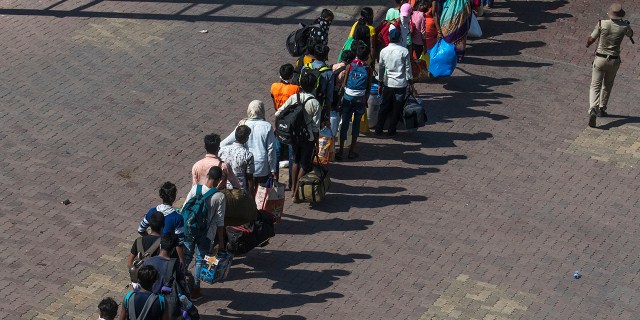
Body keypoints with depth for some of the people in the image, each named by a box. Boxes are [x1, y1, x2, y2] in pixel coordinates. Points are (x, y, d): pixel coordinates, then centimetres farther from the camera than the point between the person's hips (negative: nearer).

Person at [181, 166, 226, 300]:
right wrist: (221, 242, -3)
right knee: (200, 261, 11)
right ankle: (195, 290, 18)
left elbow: (184, 209, -2)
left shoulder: (195, 188, -9)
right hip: (206, 234, -3)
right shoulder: (219, 197, -16)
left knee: (186, 258, 18)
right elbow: (219, 221, -12)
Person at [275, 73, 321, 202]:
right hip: (308, 138, -4)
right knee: (304, 165, 9)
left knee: (296, 161, 24)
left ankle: (293, 188, 30)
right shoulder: (315, 104, -17)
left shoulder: (293, 98, -8)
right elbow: (316, 127, -14)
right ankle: (296, 194, 9)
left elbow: (278, 113, -7)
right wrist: (317, 143, -3)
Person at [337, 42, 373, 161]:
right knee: (356, 124, 11)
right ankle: (352, 151, 14)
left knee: (344, 123, 7)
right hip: (360, 100, 0)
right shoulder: (368, 69, -6)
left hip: (347, 98, 0)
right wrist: (366, 101, 9)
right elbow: (368, 87, -2)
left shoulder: (349, 66, -6)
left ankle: (341, 150, 7)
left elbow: (344, 83, -2)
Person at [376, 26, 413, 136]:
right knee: (397, 108, 8)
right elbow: (408, 68, -7)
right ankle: (391, 130, 13)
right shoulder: (404, 51, -11)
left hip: (388, 84, 2)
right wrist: (409, 81, 5)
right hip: (401, 84, -2)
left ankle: (379, 129, 16)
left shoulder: (384, 51, -3)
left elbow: (380, 68, 6)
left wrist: (380, 83, 16)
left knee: (384, 107, 14)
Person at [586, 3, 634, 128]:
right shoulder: (624, 26, -9)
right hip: (614, 61, 2)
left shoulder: (602, 24, -14)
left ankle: (593, 110, -23)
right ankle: (602, 109, 34)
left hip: (600, 59, -2)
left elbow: (591, 39, -5)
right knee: (607, 85, 24)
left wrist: (588, 44, 19)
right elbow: (630, 34, 17)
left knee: (595, 86, -1)